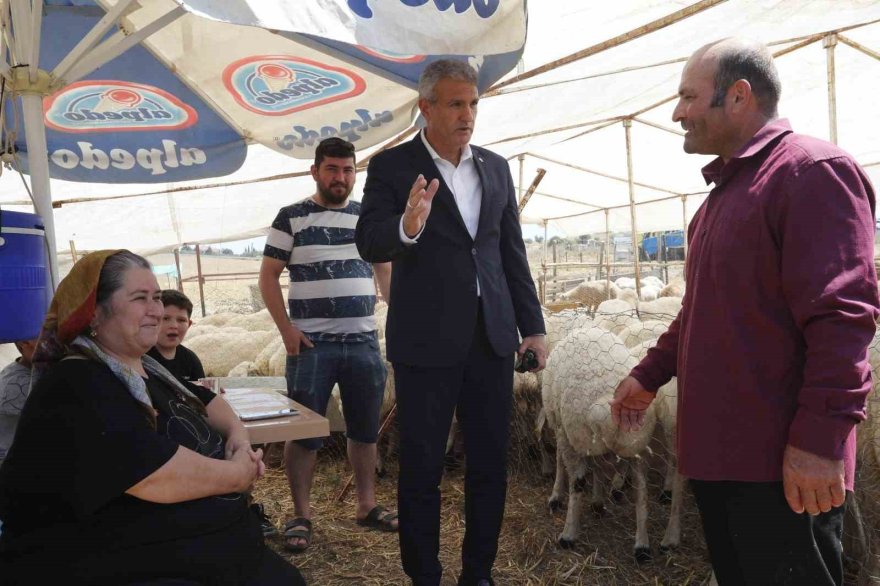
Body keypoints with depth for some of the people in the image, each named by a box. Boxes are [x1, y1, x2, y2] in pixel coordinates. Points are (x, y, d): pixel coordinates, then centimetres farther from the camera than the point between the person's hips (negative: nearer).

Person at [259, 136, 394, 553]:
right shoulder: (291, 217, 1)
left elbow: (386, 272, 16)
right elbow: (268, 276, 0)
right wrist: (286, 329, -9)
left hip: (364, 342, 3)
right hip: (311, 344, -3)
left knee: (365, 429, 11)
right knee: (304, 432, 2)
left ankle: (367, 505, 26)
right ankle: (300, 516, 16)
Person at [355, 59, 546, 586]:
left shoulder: (496, 167, 11)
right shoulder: (392, 167, -3)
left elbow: (513, 254, 14)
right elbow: (369, 244, -14)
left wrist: (533, 326, 12)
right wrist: (407, 227, -36)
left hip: (492, 337, 5)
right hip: (426, 340, -4)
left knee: (492, 464, 11)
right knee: (422, 468, 6)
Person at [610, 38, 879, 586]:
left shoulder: (813, 170, -12)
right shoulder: (726, 189, 17)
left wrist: (818, 438, -23)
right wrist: (650, 374, 21)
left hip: (780, 461, -9)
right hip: (718, 449, 9)